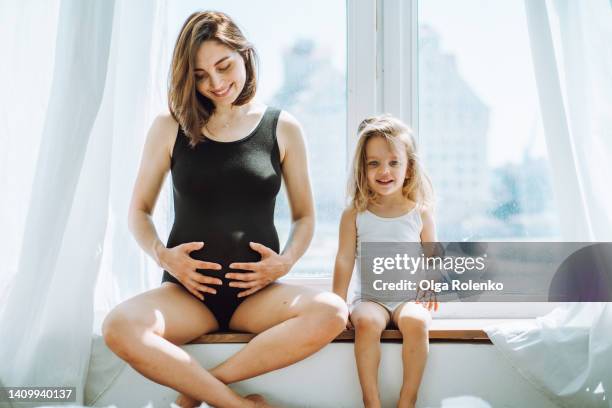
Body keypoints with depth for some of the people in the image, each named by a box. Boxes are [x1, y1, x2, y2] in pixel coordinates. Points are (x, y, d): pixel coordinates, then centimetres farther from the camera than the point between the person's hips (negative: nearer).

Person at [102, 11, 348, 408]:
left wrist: (286, 261, -9)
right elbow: (139, 210, 11)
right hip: (187, 291, 0)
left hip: (256, 293, 1)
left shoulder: (283, 128, 4)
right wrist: (162, 254, -9)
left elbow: (304, 216, 11)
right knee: (119, 328, -32)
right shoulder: (170, 127, 4)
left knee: (331, 312, -30)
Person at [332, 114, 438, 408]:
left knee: (416, 322, -32)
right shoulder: (354, 215, 1)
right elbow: (344, 260, 0)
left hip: (409, 297, 1)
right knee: (366, 322, -33)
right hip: (370, 297, 0)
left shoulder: (420, 213, 4)